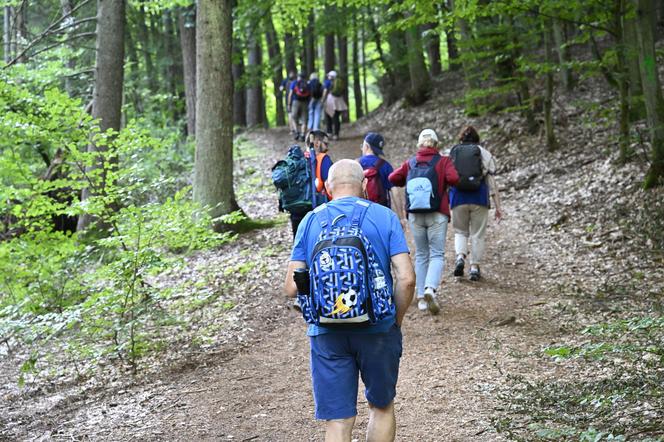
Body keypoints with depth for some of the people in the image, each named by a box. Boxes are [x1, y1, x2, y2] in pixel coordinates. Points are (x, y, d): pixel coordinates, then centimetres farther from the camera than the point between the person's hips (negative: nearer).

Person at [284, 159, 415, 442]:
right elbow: (406, 279, -9)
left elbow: (292, 288, -1)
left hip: (327, 333, 1)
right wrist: (396, 321, 5)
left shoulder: (310, 221, 4)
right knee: (382, 407, 21)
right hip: (377, 329, 0)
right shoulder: (384, 217, 0)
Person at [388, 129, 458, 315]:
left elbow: (393, 178, 1)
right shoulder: (443, 161, 0)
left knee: (421, 254, 14)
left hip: (414, 214, 3)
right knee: (437, 254, 1)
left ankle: (421, 296, 11)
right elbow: (453, 178, -16)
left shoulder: (410, 163, 9)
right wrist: (445, 183, 6)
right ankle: (430, 289, -24)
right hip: (437, 214, -3)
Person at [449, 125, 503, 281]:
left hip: (458, 198, 1)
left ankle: (460, 256, -8)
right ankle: (474, 266, 9)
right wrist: (498, 206, 3)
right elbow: (491, 181, 2)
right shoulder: (484, 153, 6)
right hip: (479, 198, -1)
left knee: (460, 231, 16)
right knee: (477, 234, 9)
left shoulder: (451, 153, 7)